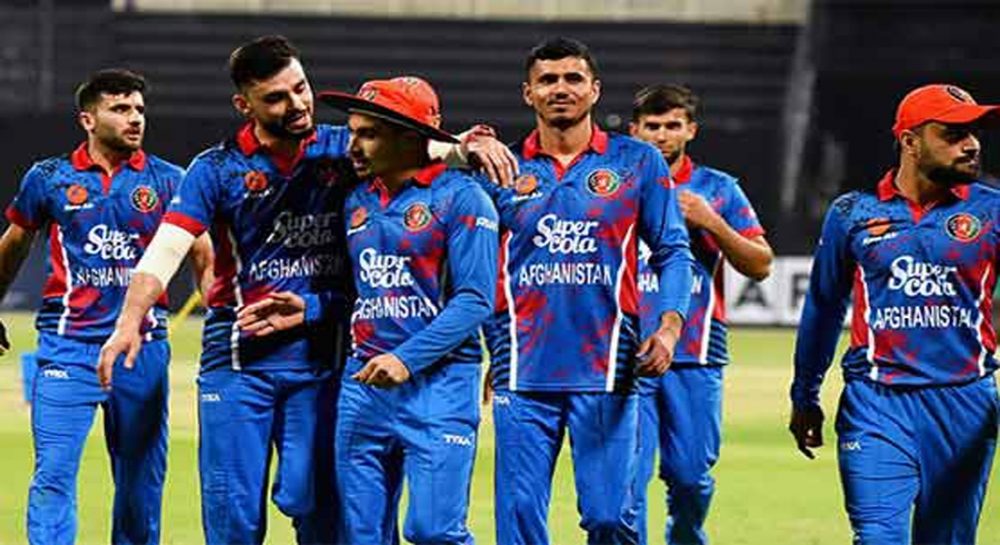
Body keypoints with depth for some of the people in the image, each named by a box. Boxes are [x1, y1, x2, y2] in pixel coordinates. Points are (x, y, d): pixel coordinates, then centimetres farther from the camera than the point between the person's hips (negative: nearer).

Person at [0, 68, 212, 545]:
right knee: (54, 475, -11)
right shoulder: (50, 178, 5)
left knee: (141, 483, 8)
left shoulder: (167, 180, 5)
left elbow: (203, 257, 4)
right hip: (67, 345, -1)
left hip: (144, 346, 1)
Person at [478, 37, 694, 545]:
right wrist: (493, 352, 6)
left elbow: (673, 252, 7)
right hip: (523, 372, 1)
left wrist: (669, 326, -9)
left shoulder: (637, 161, 7)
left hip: (604, 369, -1)